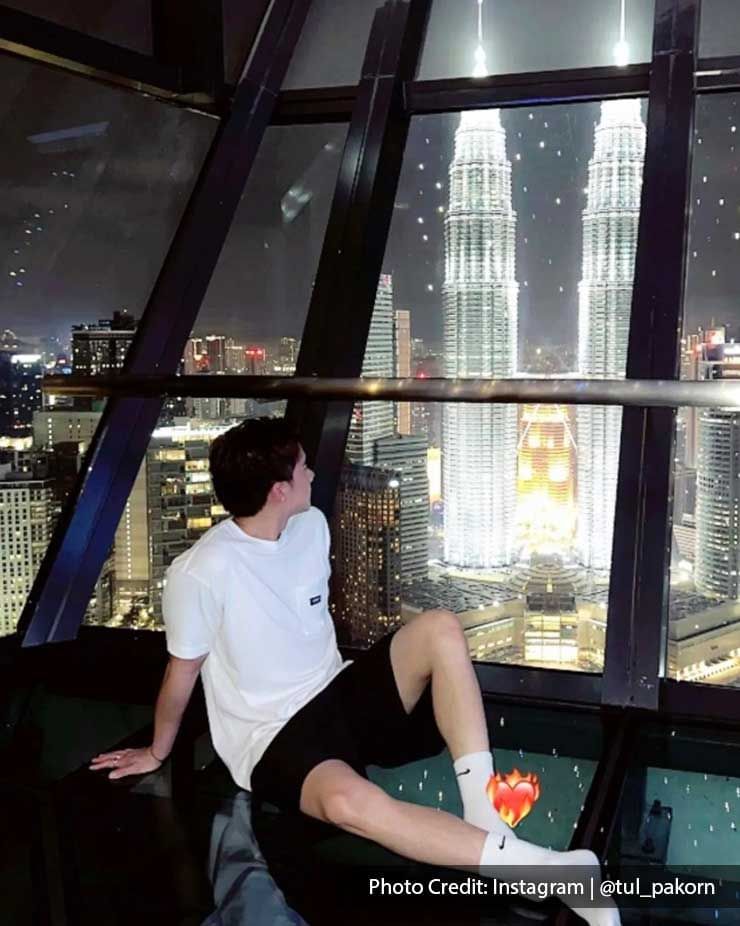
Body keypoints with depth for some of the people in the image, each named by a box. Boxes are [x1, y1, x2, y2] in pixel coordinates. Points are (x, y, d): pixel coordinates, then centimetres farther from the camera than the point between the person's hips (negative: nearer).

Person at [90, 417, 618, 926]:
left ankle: (482, 809, -25)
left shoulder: (311, 525, 1)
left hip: (340, 695, 7)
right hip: (274, 736, -6)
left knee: (440, 629, -19)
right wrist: (158, 753, 8)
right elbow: (182, 672, -6)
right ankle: (533, 866, -38)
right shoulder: (200, 574, -19)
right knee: (350, 800, -39)